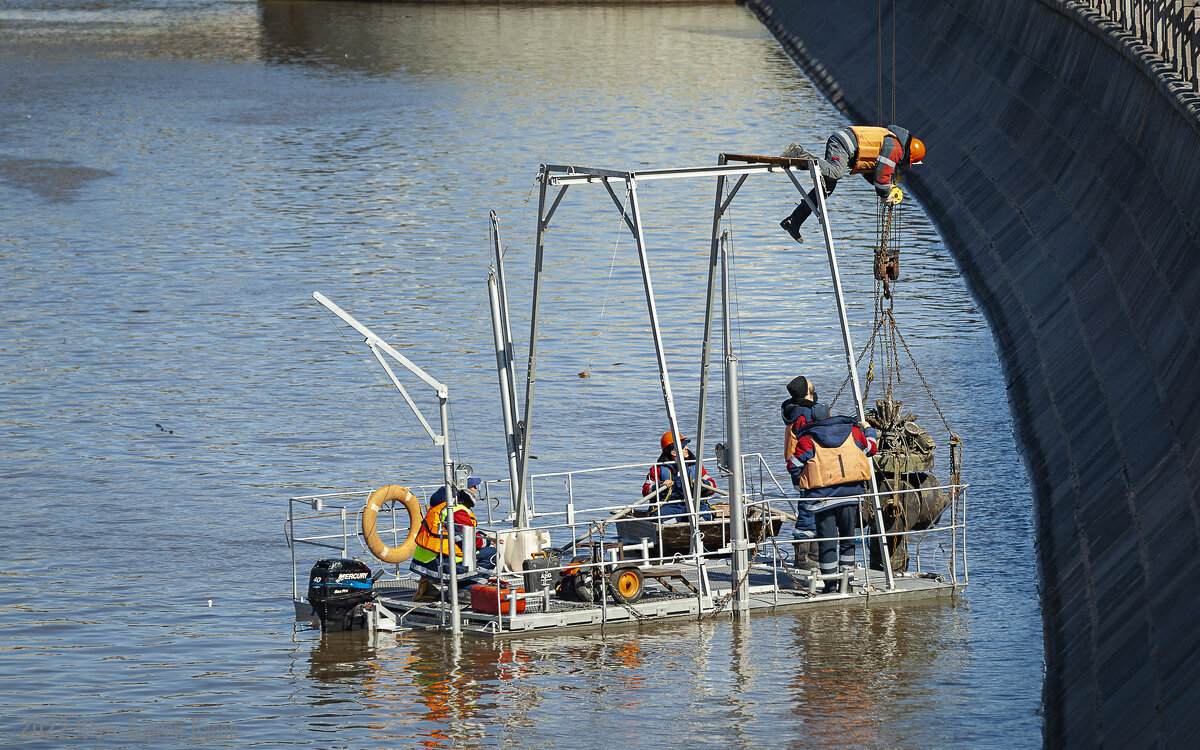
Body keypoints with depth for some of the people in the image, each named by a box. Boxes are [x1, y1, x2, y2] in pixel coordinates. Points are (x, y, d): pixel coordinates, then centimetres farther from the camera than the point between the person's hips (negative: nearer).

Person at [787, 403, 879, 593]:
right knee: (847, 535, 14)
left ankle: (830, 580, -1)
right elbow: (870, 448, 24)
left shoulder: (808, 440, -1)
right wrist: (869, 431, 45)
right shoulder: (852, 431, 8)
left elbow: (794, 465, -1)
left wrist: (801, 487, 15)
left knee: (827, 537, 2)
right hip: (851, 492, 3)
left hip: (823, 495, -3)